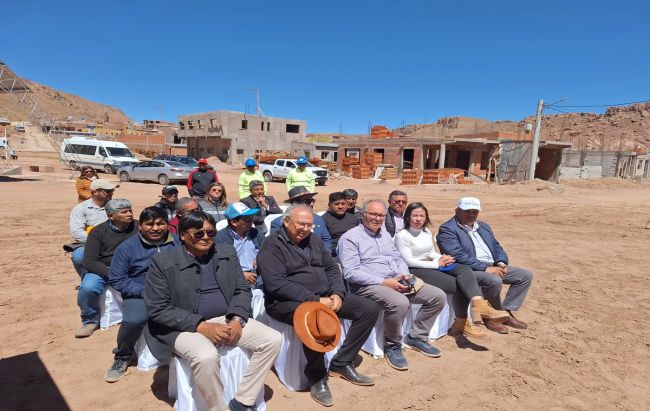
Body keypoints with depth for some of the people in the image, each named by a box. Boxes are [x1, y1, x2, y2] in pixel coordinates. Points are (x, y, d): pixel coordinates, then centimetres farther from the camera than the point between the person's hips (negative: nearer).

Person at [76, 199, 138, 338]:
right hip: (104, 269, 0)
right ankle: (91, 321, 1)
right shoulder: (98, 231, -3)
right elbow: (90, 261, -8)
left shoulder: (138, 228, -3)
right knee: (87, 288, -29)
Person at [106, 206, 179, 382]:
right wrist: (146, 292, -13)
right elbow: (117, 279, 0)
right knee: (133, 320, -32)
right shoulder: (127, 247, 4)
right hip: (140, 295, -1)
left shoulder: (177, 244, 9)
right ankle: (122, 357, 3)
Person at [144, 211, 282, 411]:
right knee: (206, 356, -36)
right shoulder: (163, 262, -7)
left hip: (227, 320, 5)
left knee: (273, 339, -13)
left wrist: (237, 320, -13)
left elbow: (242, 289, 7)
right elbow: (157, 309, -11)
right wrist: (201, 326, -19)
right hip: (185, 327, -4)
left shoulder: (227, 253, 6)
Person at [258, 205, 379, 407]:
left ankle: (341, 363, 7)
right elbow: (276, 284, -22)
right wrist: (316, 300, -24)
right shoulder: (272, 245, -11)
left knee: (370, 309, -2)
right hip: (287, 301, -7)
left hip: (325, 296, 7)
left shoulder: (314, 240, 12)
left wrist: (337, 294, -8)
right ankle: (317, 377, -13)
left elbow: (332, 268, 12)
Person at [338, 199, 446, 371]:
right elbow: (351, 273, -15)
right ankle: (392, 346, -8)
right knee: (399, 303, -36)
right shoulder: (350, 238, -6)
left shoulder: (385, 234, 19)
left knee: (438, 296, -1)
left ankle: (416, 337, 15)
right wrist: (384, 282, -19)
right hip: (368, 286, -8)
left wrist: (405, 275, -2)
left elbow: (398, 259, 22)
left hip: (397, 281, 8)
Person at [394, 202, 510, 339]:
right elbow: (409, 261, -12)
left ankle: (479, 305, -39)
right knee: (459, 286, -21)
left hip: (434, 264, 7)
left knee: (465, 270, -23)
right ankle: (461, 324, -8)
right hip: (416, 270, -7)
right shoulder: (402, 236, -7)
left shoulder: (427, 231, 16)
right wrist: (437, 264, -12)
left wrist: (442, 258, -2)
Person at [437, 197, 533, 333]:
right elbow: (458, 255, -20)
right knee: (494, 280, -34)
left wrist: (501, 263, -3)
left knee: (525, 275, 2)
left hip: (493, 266, 9)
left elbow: (496, 246, 19)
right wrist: (485, 268, -23)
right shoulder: (447, 229, -10)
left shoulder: (483, 226, 18)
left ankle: (506, 311, 6)